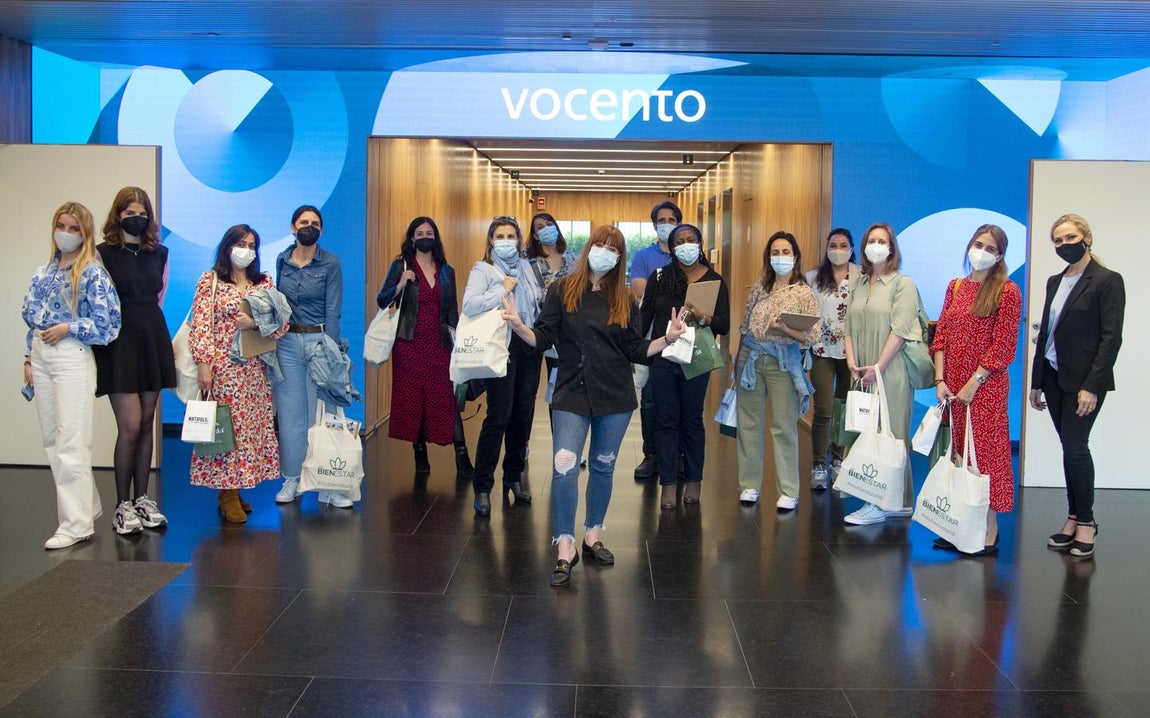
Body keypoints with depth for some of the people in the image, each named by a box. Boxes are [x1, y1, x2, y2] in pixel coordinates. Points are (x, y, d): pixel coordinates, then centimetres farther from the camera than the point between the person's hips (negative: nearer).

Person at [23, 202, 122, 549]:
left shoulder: (93, 272, -6)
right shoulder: (44, 272, 14)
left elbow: (107, 323, -9)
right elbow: (31, 317, 18)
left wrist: (68, 328, -15)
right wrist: (29, 358, 13)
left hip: (72, 356, -7)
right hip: (40, 358, 7)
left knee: (70, 443, -7)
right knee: (52, 440, 10)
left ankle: (77, 524, -1)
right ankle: (86, 507, 23)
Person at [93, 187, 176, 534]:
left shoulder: (160, 254, 10)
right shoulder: (103, 253, -4)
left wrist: (147, 320, 14)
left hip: (153, 340, 5)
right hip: (119, 344, -5)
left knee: (147, 424, 9)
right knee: (130, 426, -8)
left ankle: (141, 499, 19)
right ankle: (122, 506, 4)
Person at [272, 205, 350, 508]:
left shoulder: (330, 264, -2)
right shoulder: (282, 261, 9)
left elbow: (333, 311, -5)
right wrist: (274, 337, 3)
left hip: (320, 339, -3)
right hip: (287, 341, 3)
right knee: (290, 412, 5)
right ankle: (291, 479, 15)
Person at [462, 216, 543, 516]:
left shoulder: (526, 267, 14)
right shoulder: (483, 270, -3)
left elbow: (539, 302, 25)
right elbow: (469, 305, -19)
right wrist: (502, 291, -17)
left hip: (529, 346, 6)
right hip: (502, 347, -6)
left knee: (523, 414, 10)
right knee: (499, 415, -9)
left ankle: (514, 476, 25)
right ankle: (482, 487, -2)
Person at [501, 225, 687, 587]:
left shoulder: (624, 300, 7)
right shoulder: (562, 290, 1)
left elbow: (636, 351, 6)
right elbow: (543, 338, -2)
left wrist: (667, 339, -9)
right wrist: (518, 326, -21)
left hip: (615, 395, 3)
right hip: (572, 394, -2)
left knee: (603, 468, 11)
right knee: (564, 468, -12)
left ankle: (593, 536, 28)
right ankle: (565, 548, -3)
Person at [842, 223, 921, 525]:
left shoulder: (902, 284, -3)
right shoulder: (859, 286, 16)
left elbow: (899, 330, -11)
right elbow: (849, 328, 13)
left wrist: (877, 367, -15)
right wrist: (852, 362, -2)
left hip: (890, 371, -6)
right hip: (862, 374, 7)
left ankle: (880, 504, -4)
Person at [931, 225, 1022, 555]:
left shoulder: (1007, 291, -5)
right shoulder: (955, 287, 12)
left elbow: (1003, 345, -10)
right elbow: (941, 336, 9)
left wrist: (973, 383, -13)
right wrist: (940, 380, -1)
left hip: (986, 386, -6)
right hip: (952, 386, 6)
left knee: (985, 452, -3)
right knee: (959, 453, 9)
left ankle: (989, 532, 4)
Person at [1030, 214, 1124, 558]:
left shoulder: (1107, 281, -7)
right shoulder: (1055, 282, 13)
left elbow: (1111, 338, -12)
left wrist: (1092, 386, -18)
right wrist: (1037, 382, 14)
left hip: (1084, 380, -6)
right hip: (1054, 377, 6)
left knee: (1075, 446, -7)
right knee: (1070, 448, 10)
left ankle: (1085, 521, 7)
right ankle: (1075, 518, 17)